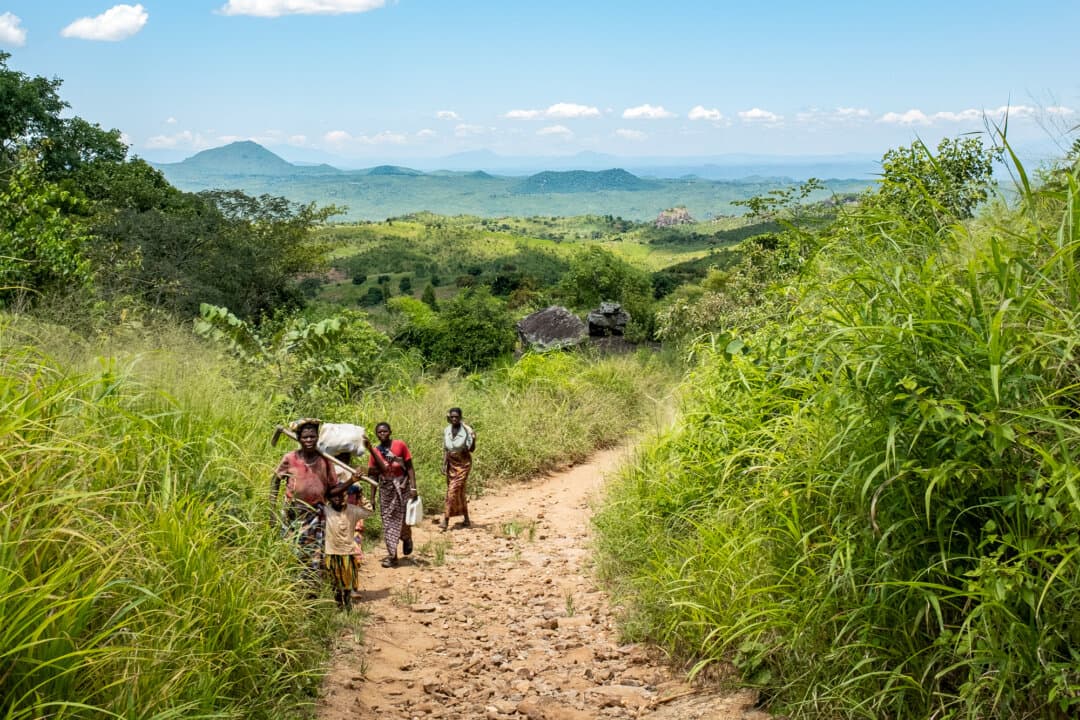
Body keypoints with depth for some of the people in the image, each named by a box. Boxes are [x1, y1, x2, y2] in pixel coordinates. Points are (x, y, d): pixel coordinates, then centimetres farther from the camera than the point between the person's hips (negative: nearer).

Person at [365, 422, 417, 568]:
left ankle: (407, 539, 36)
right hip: (385, 488, 2)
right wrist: (372, 497, 3)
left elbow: (410, 468, -4)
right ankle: (392, 555, 6)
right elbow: (374, 476, 7)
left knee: (402, 518, 2)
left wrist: (413, 487, -13)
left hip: (402, 486, -2)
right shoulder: (374, 451, 3)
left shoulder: (400, 445, -5)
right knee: (388, 520, 2)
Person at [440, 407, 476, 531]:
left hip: (463, 464, -5)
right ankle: (466, 519, 22)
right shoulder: (446, 431, 1)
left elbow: (471, 449, -12)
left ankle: (446, 520, -9)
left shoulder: (467, 430, -12)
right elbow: (445, 449, 7)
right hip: (451, 464, 5)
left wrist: (473, 440, -31)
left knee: (453, 490, -11)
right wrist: (444, 464, -1)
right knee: (459, 492, 10)